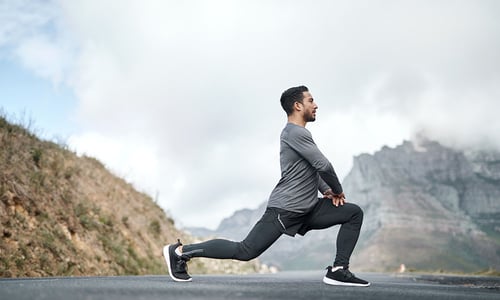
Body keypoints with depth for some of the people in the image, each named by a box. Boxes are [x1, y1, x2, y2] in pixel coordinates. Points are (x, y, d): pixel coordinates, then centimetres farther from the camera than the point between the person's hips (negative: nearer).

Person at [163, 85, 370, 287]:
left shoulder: (296, 133, 18)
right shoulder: (296, 133, -15)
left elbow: (313, 168, 25)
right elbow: (324, 166, -18)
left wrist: (326, 190, 9)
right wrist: (337, 190, 0)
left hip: (308, 209, 10)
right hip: (284, 209, -10)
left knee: (354, 213, 6)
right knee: (245, 251, -10)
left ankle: (338, 271, 2)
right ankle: (180, 251, 1)